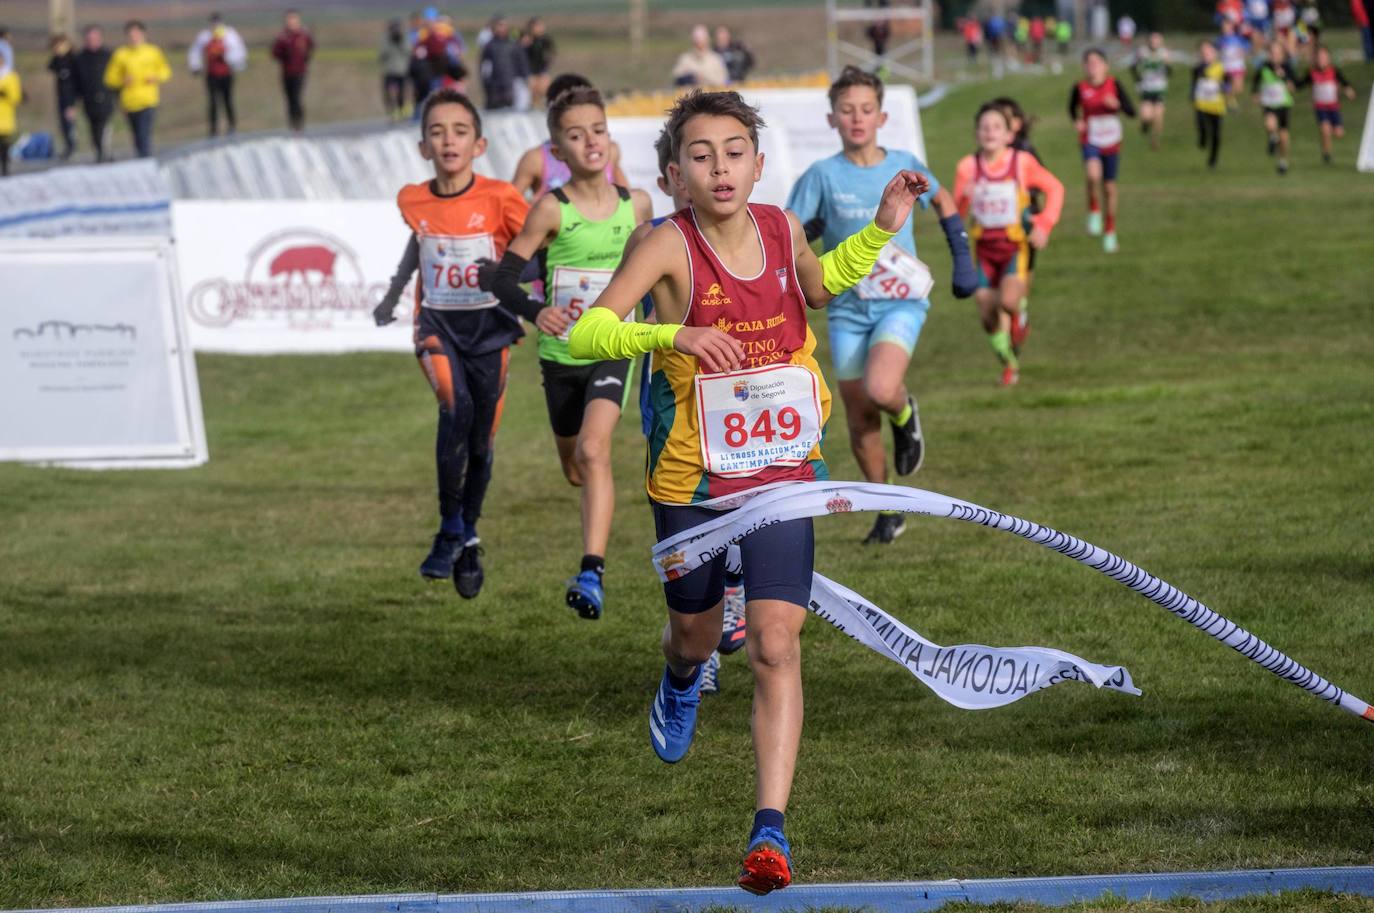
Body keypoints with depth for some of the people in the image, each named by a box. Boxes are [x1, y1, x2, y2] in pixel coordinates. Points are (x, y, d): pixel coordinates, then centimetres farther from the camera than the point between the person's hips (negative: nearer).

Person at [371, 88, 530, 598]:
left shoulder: (499, 199, -11)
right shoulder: (414, 202, -2)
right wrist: (394, 294, 29)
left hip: (489, 325, 0)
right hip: (437, 323, 0)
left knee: (481, 440, 5)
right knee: (456, 407, -26)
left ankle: (468, 540, 27)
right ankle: (449, 531, -12)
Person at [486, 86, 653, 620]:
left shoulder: (635, 205, -2)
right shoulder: (552, 209, -11)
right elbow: (503, 279, -14)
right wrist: (535, 312, -32)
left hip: (613, 352, -1)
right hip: (561, 353, 1)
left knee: (594, 450, -24)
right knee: (574, 467, 18)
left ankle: (592, 574, -32)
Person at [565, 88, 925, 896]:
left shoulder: (783, 229, -3)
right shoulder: (671, 246, -18)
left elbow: (818, 286, 22)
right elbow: (585, 335, -28)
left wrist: (881, 230, 10)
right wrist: (671, 334, -43)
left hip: (782, 476, 2)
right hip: (692, 483, -2)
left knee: (776, 645, -13)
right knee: (696, 632, 20)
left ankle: (771, 829, -16)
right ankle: (683, 680, 60)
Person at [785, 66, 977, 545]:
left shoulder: (904, 166, -1)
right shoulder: (822, 176, -4)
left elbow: (944, 202, 17)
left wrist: (963, 260, 11)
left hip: (901, 302, -1)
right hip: (848, 308, 1)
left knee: (881, 390, -28)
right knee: (859, 420, 3)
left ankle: (905, 414, 10)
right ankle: (888, 511, 23)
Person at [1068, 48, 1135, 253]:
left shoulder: (1114, 85, -8)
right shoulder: (1080, 88, -7)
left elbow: (1131, 111, -10)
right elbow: (1072, 108, 13)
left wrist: (1117, 105, -29)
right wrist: (1076, 121, -7)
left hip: (1112, 143, 2)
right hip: (1090, 141, -1)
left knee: (1109, 187, 13)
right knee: (1093, 174, -33)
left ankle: (1110, 231, 33)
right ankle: (1094, 210, -6)